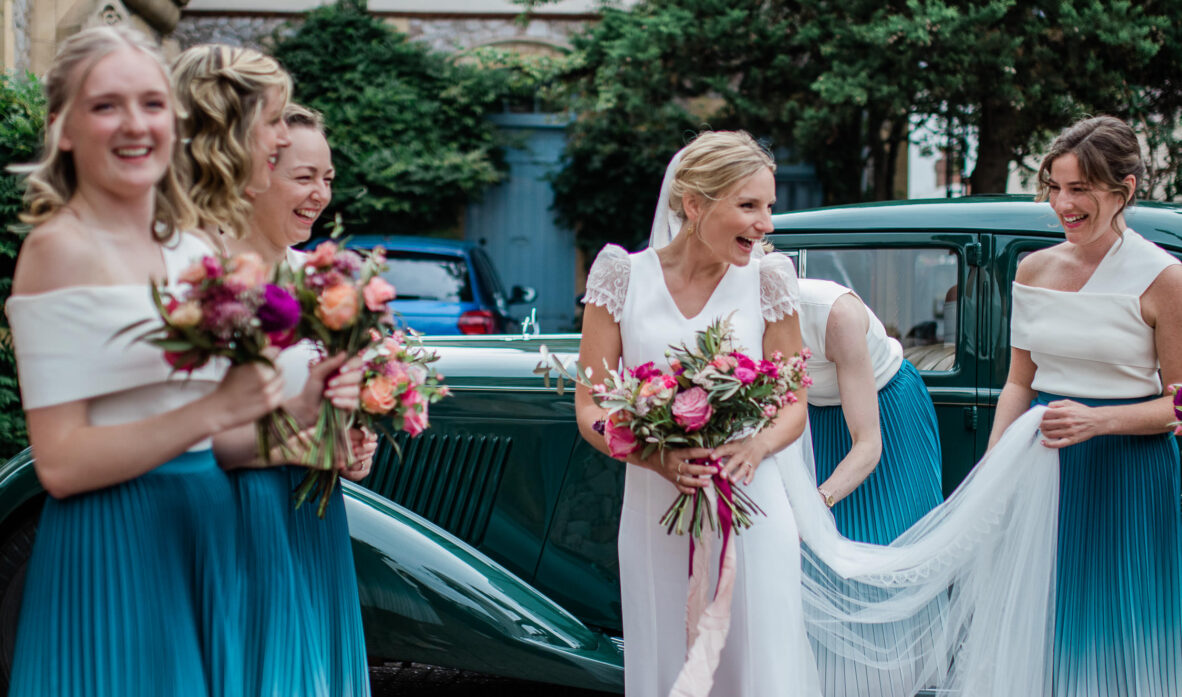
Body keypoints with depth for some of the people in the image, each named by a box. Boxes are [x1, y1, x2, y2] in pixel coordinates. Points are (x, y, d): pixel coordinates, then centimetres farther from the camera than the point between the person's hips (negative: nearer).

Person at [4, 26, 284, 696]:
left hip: (207, 533, 7)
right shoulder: (60, 249, -12)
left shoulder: (192, 250, 10)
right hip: (113, 552, -7)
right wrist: (216, 410, -21)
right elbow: (60, 464, -17)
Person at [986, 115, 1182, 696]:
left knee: (1116, 635, 2)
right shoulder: (1034, 270, 5)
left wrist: (1098, 420, -20)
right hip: (1042, 470, 4)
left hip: (1128, 473, -4)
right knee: (1040, 627, 9)